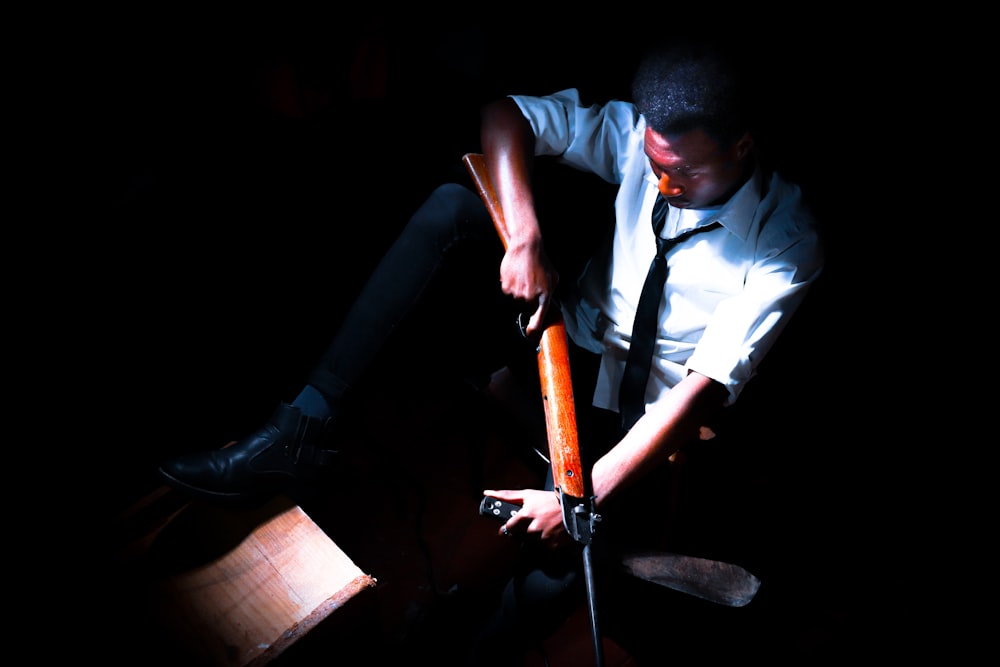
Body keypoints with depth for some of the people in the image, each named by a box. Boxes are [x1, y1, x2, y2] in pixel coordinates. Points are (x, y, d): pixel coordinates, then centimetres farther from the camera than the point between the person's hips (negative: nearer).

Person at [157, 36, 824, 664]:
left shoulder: (787, 242, -21)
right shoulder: (642, 132, -11)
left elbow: (700, 390, -26)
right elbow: (504, 116, -10)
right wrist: (525, 237, -25)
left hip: (636, 409, -3)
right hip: (569, 324, 4)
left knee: (558, 563, -34)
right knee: (453, 206, -20)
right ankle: (306, 428, -22)